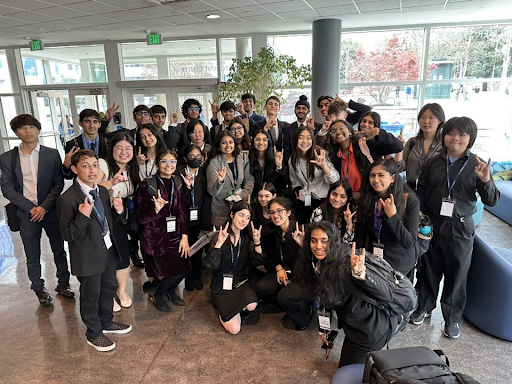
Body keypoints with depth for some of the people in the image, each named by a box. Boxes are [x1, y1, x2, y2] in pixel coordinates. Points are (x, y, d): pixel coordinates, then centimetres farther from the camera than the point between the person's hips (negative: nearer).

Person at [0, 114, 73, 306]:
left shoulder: (52, 154, -1)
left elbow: (59, 184, -2)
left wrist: (44, 207, -12)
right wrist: (31, 208, -11)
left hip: (51, 211, 0)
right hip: (26, 214, 0)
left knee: (59, 250, 12)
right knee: (32, 257, 10)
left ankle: (63, 283, 30)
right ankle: (39, 289, 27)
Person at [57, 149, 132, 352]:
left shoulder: (103, 191, 2)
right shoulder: (68, 199, -21)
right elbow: (67, 235, -19)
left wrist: (118, 210, -10)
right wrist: (83, 216, -34)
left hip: (109, 250, 7)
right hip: (89, 256, -7)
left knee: (108, 289, 23)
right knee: (91, 295, 12)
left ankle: (106, 322, 46)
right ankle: (94, 334, 34)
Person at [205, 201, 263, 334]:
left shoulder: (247, 237, 0)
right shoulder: (218, 236, -11)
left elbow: (257, 262, -9)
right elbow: (211, 264, -21)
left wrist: (257, 242, -23)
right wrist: (219, 243, -33)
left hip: (241, 281, 4)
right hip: (221, 283, -3)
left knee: (251, 305, -28)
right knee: (235, 329, -14)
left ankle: (231, 308, 6)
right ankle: (223, 313, 19)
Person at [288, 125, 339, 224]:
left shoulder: (320, 155, -6)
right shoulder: (292, 161, 5)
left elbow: (335, 180, -15)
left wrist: (323, 165, -30)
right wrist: (299, 193, 0)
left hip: (324, 200, -3)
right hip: (305, 200, 4)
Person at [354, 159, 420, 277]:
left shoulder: (410, 201, -17)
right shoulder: (366, 200, -6)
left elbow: (409, 242, -22)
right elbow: (360, 235, -3)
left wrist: (393, 216, -32)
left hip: (400, 267, -3)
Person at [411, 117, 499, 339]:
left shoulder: (476, 165, -5)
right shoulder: (433, 162, 0)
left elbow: (491, 201, -7)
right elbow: (421, 192, 7)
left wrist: (486, 181, -26)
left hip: (460, 228, -1)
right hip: (432, 224, 2)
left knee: (457, 273, 9)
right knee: (429, 269, 14)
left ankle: (452, 318, 27)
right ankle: (424, 307, 35)